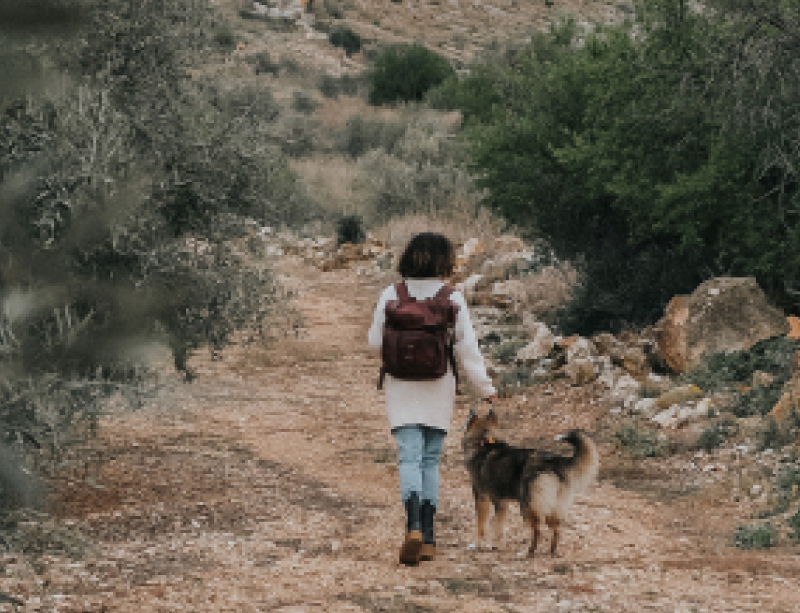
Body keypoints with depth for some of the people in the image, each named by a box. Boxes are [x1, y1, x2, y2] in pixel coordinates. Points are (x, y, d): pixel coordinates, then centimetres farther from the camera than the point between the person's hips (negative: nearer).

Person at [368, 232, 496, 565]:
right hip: (439, 389, 1)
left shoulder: (391, 296, -4)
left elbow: (375, 341, 3)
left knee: (410, 458, -5)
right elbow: (467, 349, -2)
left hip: (402, 388, -1)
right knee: (431, 461, 12)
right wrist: (485, 387, 7)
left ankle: (414, 527, -28)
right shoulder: (453, 299, -5)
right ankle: (428, 538, 11)